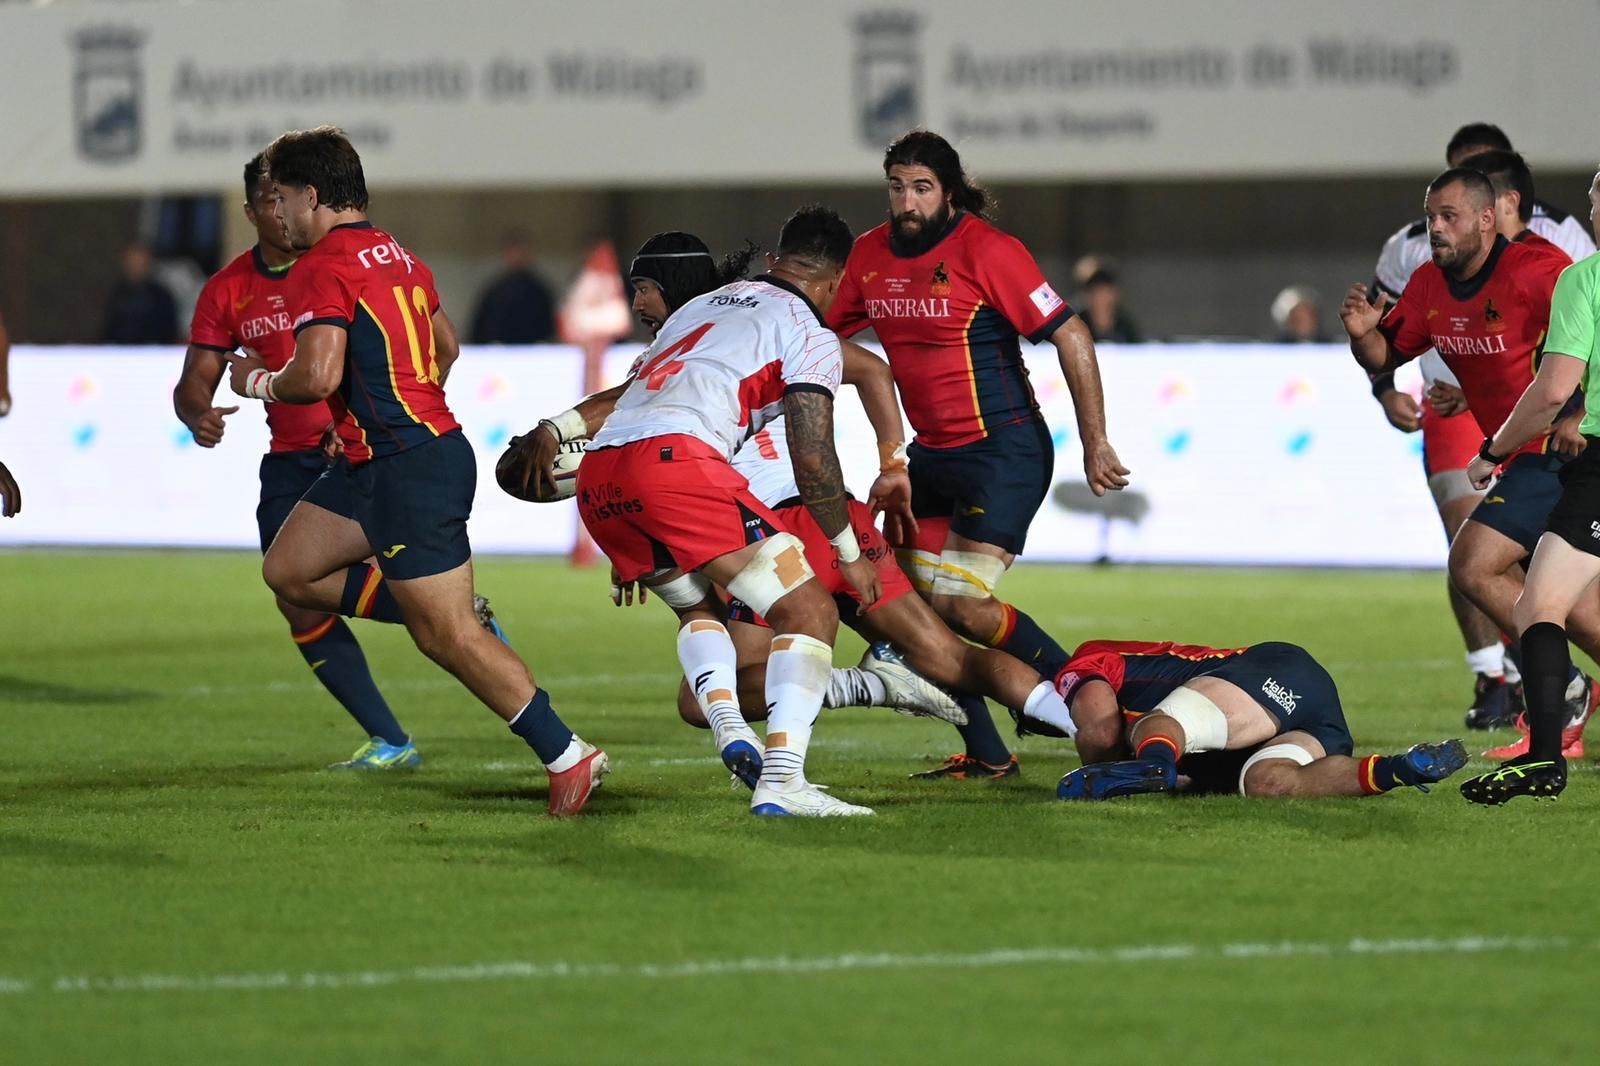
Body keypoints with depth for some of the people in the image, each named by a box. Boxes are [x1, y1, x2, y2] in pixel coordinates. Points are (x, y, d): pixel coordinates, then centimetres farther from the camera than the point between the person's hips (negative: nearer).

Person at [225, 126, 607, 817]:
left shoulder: (321, 269, -14)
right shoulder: (397, 257, 16)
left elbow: (318, 375, -25)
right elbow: (446, 346, 28)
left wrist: (260, 383, -5)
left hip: (408, 469, -10)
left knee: (447, 636, -6)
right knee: (289, 570, 13)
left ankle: (567, 755, -4)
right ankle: (444, 609, 11)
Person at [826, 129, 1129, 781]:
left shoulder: (986, 250, -15)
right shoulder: (871, 255, 5)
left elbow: (1071, 337, -14)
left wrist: (1095, 446, -14)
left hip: (1003, 452, -8)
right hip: (931, 454, 8)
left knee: (962, 604, -17)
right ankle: (985, 754, 9)